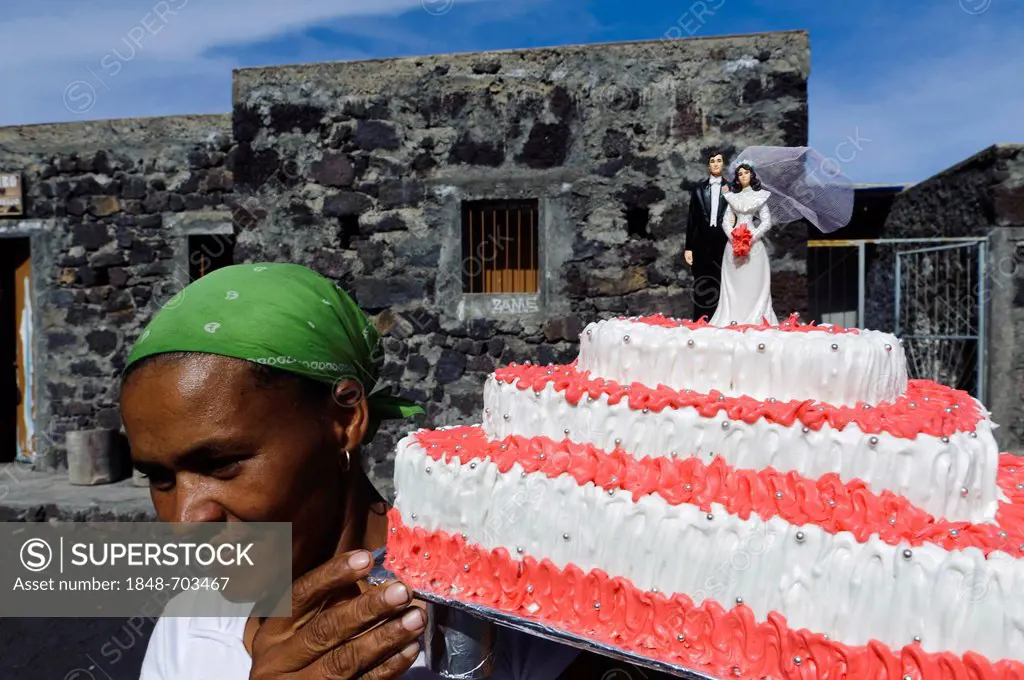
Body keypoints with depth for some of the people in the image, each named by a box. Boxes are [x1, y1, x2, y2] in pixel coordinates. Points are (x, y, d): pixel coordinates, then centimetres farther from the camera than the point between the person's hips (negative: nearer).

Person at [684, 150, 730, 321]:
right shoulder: (698, 189, 9)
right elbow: (691, 219, 6)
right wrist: (688, 247, 1)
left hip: (722, 242, 0)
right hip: (702, 243, 0)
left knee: (721, 284, -3)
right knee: (702, 286, 2)